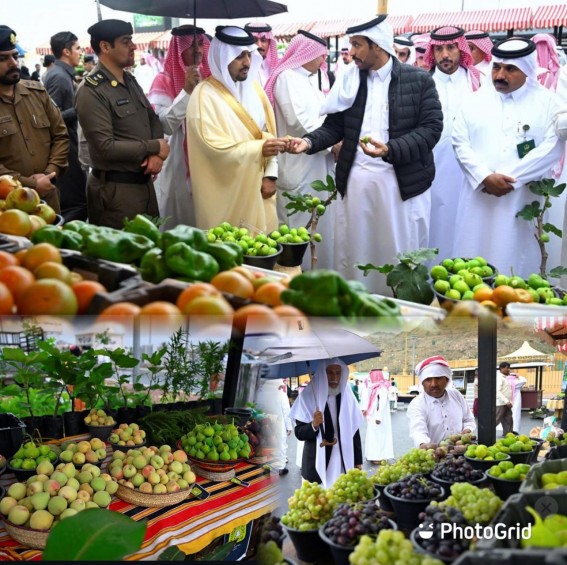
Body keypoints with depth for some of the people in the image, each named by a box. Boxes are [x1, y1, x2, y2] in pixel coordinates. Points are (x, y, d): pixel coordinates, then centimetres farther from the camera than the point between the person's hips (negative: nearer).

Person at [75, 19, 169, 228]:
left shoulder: (130, 81, 11)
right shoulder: (91, 91, -17)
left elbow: (153, 118, 15)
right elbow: (106, 147, -22)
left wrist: (156, 154, -6)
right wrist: (154, 147, -13)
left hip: (144, 181, 8)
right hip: (116, 188, -8)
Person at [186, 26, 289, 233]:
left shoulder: (254, 88, 10)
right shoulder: (205, 95, -11)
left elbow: (268, 133, 7)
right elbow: (214, 146, -19)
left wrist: (270, 175, -4)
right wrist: (259, 149, -27)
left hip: (257, 187, 6)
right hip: (226, 195, -6)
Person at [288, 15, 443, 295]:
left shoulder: (419, 80, -2)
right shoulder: (349, 81, 10)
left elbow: (432, 127, -9)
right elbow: (334, 126, 12)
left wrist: (390, 150, -21)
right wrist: (309, 141, -7)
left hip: (402, 182, -3)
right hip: (355, 180, 3)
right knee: (353, 255, 9)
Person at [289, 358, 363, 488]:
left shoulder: (347, 397, 3)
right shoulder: (308, 397, -6)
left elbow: (355, 431, 10)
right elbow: (299, 433, -4)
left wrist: (358, 462, 9)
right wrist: (313, 425, -23)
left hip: (344, 462, 3)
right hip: (317, 465, -3)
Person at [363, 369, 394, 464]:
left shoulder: (382, 388, -17)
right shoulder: (376, 387, 11)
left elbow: (382, 404, -22)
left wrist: (378, 417, -24)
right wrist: (366, 409, 14)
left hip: (379, 417, -9)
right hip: (373, 416, 9)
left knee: (378, 435, -3)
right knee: (373, 435, 13)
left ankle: (379, 457, 3)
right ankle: (375, 455, 19)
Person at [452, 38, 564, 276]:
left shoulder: (546, 102, 5)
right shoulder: (475, 101, 11)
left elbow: (552, 147, -6)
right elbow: (460, 143, 3)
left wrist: (511, 178, -13)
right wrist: (485, 176, -12)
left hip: (522, 200, -2)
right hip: (479, 197, 2)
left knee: (515, 262, 0)